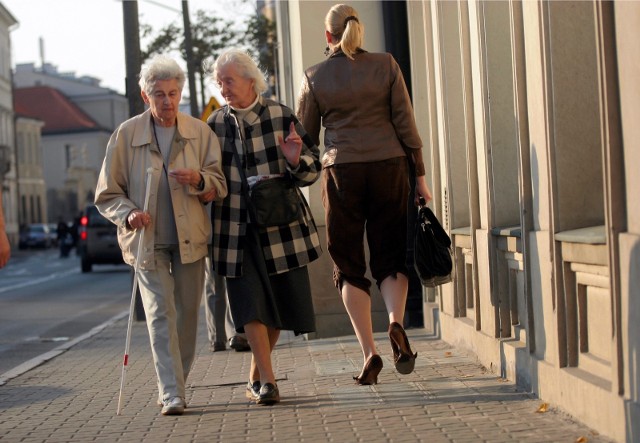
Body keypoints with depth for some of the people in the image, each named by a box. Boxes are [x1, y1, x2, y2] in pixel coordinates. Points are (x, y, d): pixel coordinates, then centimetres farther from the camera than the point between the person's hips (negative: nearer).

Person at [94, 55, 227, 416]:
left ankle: (177, 383, 26)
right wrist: (129, 214, -19)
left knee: (188, 314, 9)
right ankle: (172, 394, -14)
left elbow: (221, 186, 5)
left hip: (190, 238, 3)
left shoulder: (200, 132, 3)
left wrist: (200, 179, -18)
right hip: (147, 240, -3)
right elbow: (107, 194, 1)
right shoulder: (126, 135, -3)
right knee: (160, 313, -12)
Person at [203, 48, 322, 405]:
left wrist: (296, 160, -19)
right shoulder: (216, 124, 5)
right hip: (236, 228, 0)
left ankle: (256, 376, 25)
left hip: (281, 225, 0)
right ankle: (267, 381, -4)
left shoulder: (281, 116, -1)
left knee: (280, 303, 6)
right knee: (250, 303, -9)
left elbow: (313, 168, 1)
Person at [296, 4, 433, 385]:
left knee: (349, 265, 8)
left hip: (341, 173, -1)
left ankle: (370, 351, -2)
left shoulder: (315, 77, 1)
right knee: (391, 257, 11)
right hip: (388, 167, 1)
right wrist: (420, 176, 5)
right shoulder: (386, 66, 1)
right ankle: (396, 323, -17)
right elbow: (406, 125, 0)